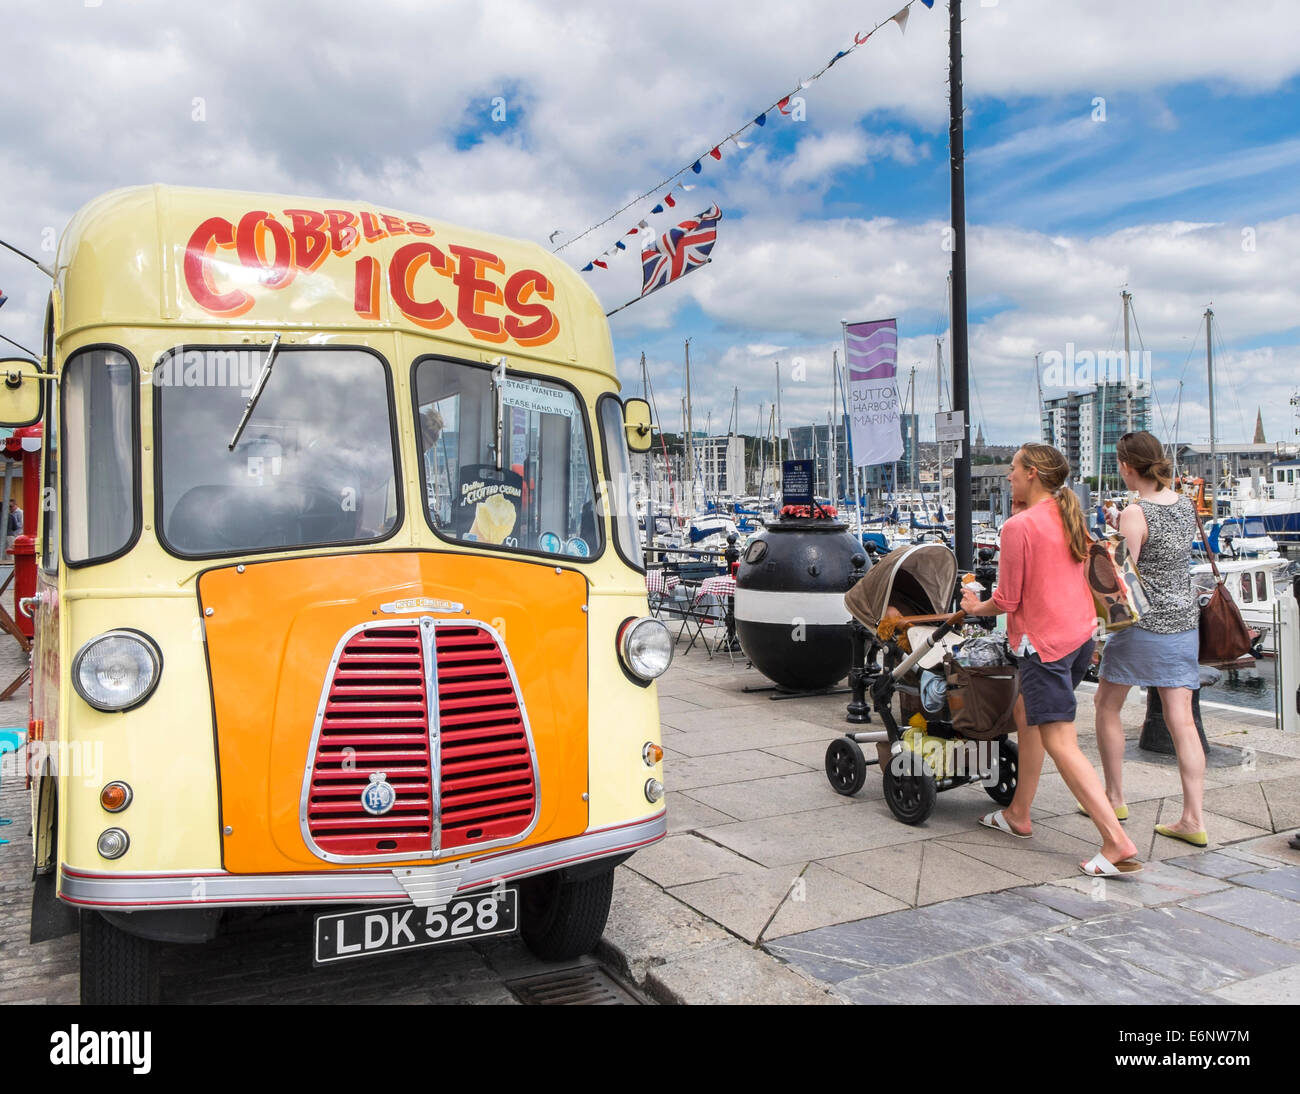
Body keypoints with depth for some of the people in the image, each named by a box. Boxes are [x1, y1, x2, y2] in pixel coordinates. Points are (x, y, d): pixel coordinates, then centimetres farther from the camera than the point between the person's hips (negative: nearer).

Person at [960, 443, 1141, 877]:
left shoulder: (1018, 527, -16)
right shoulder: (1067, 516, 8)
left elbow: (1007, 600, -11)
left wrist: (976, 608, 6)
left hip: (1044, 641, -9)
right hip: (1080, 633, 10)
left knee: (1060, 743, -7)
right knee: (1029, 716, 22)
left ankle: (1118, 844, -11)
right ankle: (1018, 815, 32)